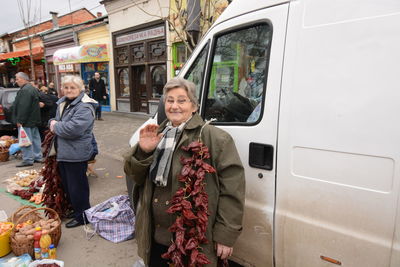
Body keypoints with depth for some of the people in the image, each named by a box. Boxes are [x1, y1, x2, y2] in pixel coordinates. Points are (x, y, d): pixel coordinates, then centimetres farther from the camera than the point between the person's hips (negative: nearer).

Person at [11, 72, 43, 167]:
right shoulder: (33, 88, 16)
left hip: (26, 121, -10)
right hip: (34, 120, 10)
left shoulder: (25, 90, -18)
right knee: (35, 138, 13)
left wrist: (20, 120, -20)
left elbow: (23, 107, -23)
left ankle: (28, 160, -1)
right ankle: (37, 157, 21)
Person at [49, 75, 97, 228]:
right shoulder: (62, 103, 11)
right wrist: (53, 123, -1)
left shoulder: (84, 107, -19)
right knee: (67, 185, 21)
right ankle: (74, 209, 39)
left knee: (77, 186, 3)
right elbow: (56, 120, 23)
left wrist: (56, 126, -12)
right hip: (63, 152, 9)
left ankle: (81, 216, 20)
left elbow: (73, 129, -29)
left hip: (76, 154, -9)